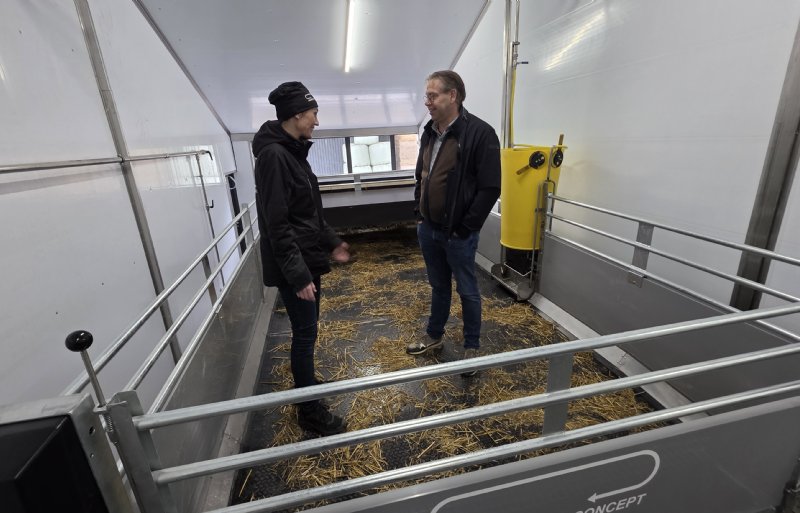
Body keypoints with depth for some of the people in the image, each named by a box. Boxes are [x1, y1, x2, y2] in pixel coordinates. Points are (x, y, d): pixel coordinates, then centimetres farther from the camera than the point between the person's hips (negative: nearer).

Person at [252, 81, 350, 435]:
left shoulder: (293, 151, 12)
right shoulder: (273, 155, -18)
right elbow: (277, 224, -23)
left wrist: (331, 243, 18)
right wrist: (298, 275, -24)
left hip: (308, 259, 10)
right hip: (293, 266, -10)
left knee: (306, 330, 20)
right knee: (305, 334, 1)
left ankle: (306, 387, 40)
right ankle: (310, 412, 19)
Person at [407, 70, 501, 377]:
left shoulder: (479, 133, -14)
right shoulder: (429, 133, 9)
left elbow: (490, 188, -17)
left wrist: (465, 228, -15)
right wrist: (419, 214, 11)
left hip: (458, 234, -6)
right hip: (428, 230, 7)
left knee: (467, 291, 9)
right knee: (439, 286, 21)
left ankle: (472, 347, 28)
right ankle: (434, 336, 38)